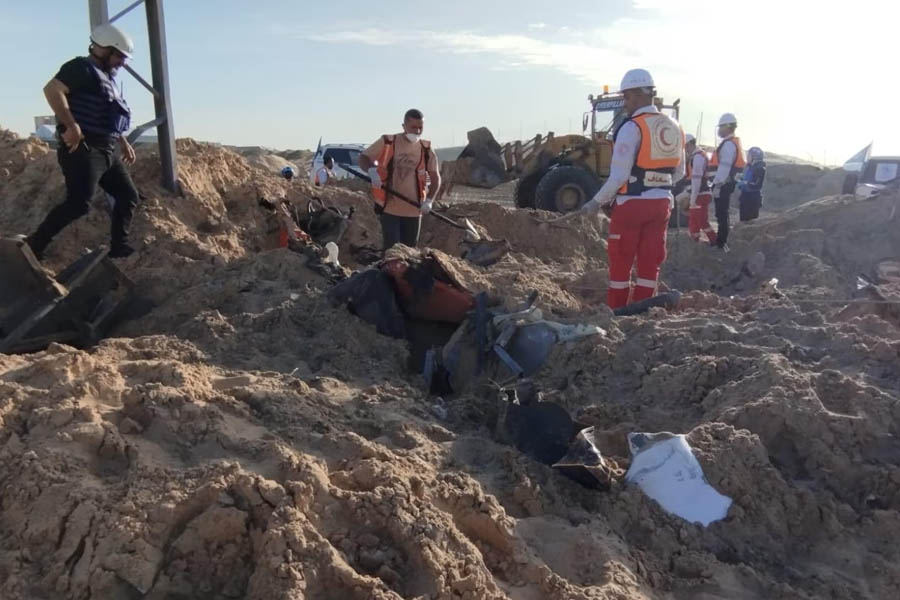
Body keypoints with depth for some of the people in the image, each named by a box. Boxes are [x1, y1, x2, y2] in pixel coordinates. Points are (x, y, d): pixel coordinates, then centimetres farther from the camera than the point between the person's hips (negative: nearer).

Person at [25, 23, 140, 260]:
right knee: (79, 203, -18)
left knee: (128, 195, 11)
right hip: (82, 149, -10)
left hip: (105, 151, 10)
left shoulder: (106, 76, 21)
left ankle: (119, 247, 16)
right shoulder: (82, 68, -9)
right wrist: (71, 126, -29)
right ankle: (33, 246, -9)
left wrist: (123, 142, 26)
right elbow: (52, 89, -24)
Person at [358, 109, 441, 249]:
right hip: (389, 208, -3)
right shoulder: (386, 142, -4)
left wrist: (429, 200, -9)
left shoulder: (426, 150, 3)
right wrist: (372, 170, -22)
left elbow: (435, 178, 7)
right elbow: (363, 158, 1)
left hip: (413, 209, 3)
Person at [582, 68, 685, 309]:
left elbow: (619, 175, -17)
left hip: (632, 204, -6)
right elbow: (679, 173, 14)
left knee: (621, 262, 4)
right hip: (662, 203, 6)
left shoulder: (632, 127, -13)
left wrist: (598, 202, -8)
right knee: (650, 262, 10)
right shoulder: (674, 127, 9)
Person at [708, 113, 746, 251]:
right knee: (722, 214, 16)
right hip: (725, 184, 10)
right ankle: (720, 241, 24)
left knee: (722, 215, -7)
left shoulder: (728, 144, -14)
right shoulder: (732, 143, 19)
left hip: (723, 184, -10)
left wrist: (717, 185, -22)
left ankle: (721, 244, -4)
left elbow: (724, 167, -21)